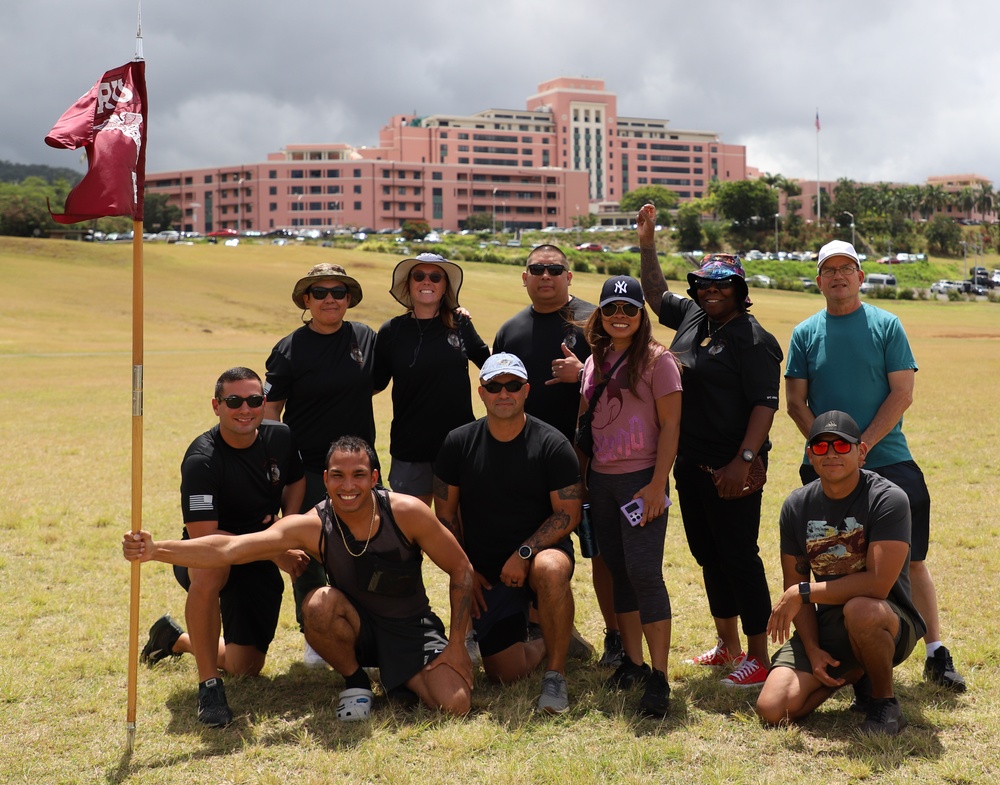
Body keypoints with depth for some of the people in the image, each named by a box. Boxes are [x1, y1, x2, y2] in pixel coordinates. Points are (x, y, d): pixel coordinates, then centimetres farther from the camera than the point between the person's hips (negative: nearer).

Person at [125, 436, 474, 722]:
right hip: (359, 628, 0)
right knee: (318, 603, -33)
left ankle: (396, 674, 10)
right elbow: (229, 548, -30)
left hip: (412, 627, 0)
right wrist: (155, 550, -43)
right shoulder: (312, 526, -20)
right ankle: (354, 680, -5)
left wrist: (456, 644, -12)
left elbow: (461, 569, -9)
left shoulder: (406, 512, -21)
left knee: (455, 704, -23)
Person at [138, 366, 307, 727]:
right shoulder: (201, 460, -25)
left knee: (246, 667, 4)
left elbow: (296, 482, 14)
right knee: (210, 569, -43)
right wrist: (274, 553, -26)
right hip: (201, 558, -5)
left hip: (260, 565, 5)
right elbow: (204, 537, -29)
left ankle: (176, 638, 35)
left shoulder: (280, 437, -8)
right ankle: (208, 684, -26)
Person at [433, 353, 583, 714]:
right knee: (505, 673, -7)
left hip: (541, 551, -2)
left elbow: (568, 513, -9)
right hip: (485, 570, 2)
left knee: (551, 570, -41)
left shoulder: (552, 444, -7)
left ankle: (556, 674, -21)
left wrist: (524, 553, -20)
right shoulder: (459, 443, 0)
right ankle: (547, 643, 30)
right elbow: (445, 514, 7)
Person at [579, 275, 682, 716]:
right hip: (600, 479, 6)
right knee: (618, 572, 11)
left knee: (644, 572, -11)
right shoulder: (595, 361, 12)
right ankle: (632, 662, 21)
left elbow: (670, 425, -10)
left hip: (641, 479, -6)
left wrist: (658, 484, -17)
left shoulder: (656, 359, -6)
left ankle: (659, 678, -8)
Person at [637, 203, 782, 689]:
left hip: (730, 470, -8)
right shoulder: (691, 316, 11)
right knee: (708, 556, 15)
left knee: (739, 559, -4)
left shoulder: (751, 338, -12)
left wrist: (743, 461, -24)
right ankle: (728, 646, 29)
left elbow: (765, 404, -17)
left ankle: (758, 658, 5)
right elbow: (656, 295, 29)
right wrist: (646, 243, 21)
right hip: (690, 465, 8)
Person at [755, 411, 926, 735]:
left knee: (859, 610, -41)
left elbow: (877, 584, -25)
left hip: (891, 624, -5)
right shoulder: (796, 506, 2)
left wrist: (803, 592, -20)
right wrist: (812, 650, -6)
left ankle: (885, 703, -10)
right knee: (773, 710, -13)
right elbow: (794, 585, 6)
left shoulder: (888, 499, -15)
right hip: (825, 627, 5)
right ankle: (852, 673, 18)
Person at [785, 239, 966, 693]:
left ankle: (936, 654, 8)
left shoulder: (886, 326, 2)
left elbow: (902, 393, -5)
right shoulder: (805, 333, 7)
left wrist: (861, 445, -13)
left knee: (912, 561, -1)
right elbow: (796, 402, 4)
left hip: (887, 461, -2)